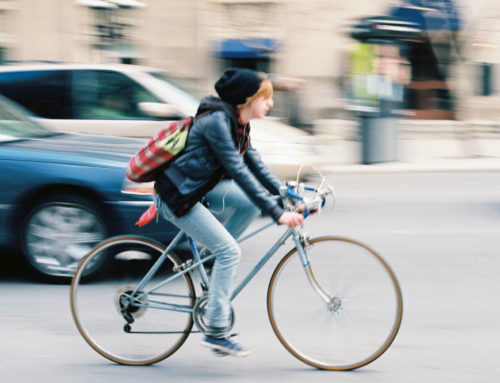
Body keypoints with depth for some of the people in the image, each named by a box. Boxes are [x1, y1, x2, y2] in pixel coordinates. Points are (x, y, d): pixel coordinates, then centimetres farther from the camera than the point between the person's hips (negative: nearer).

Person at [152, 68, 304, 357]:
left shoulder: (239, 124, 6)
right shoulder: (216, 121, -24)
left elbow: (255, 165, 10)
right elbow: (239, 171, -28)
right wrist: (277, 213, -30)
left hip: (202, 188, 9)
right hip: (178, 196, -9)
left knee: (252, 202, -4)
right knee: (229, 250, -15)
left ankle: (213, 259, 8)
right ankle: (216, 331, -10)